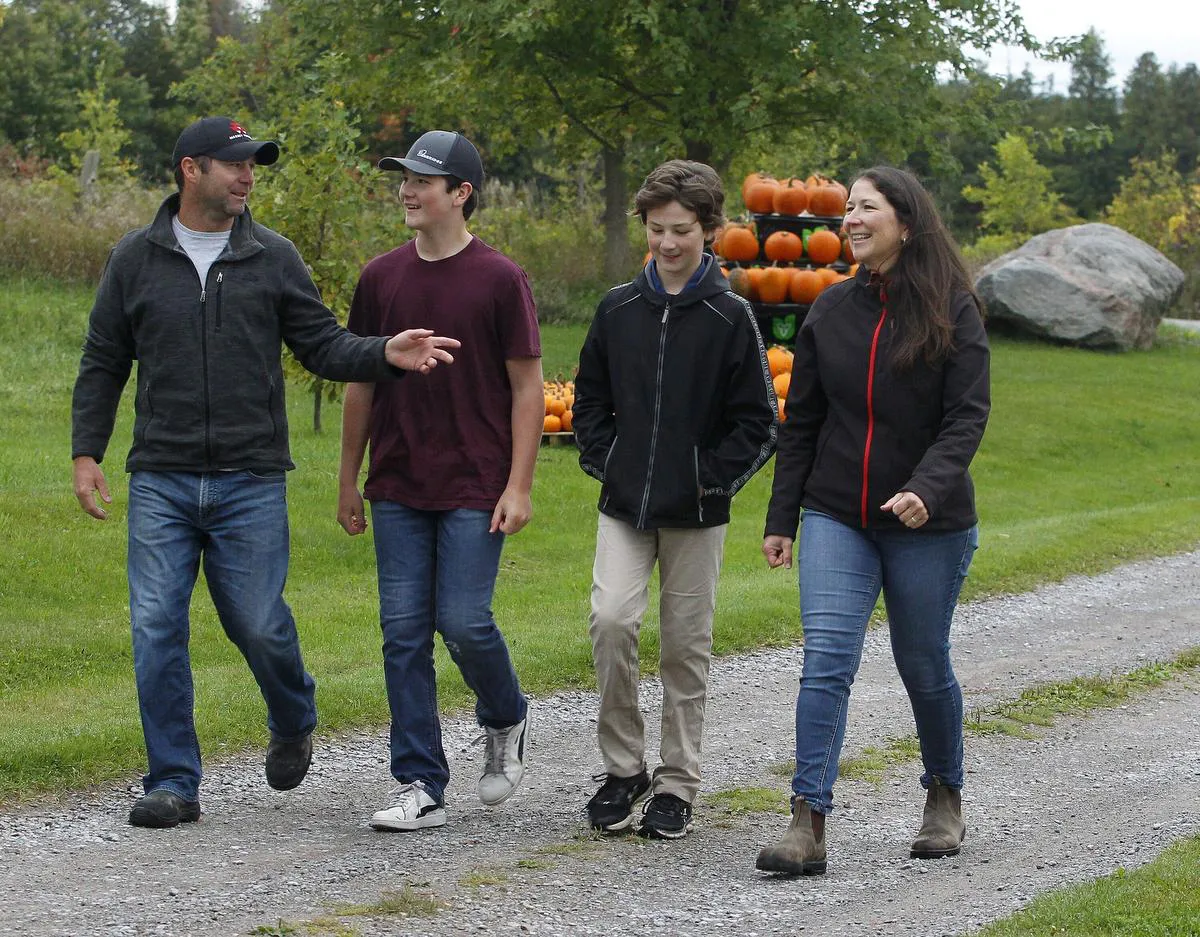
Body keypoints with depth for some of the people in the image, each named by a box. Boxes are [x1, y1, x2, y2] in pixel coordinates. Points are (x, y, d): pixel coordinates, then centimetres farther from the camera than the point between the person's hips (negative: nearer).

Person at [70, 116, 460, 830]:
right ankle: (174, 784, 5)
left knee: (259, 624, 0)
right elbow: (103, 365, 12)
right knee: (157, 628, -4)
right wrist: (87, 452, 4)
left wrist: (385, 354, -14)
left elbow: (322, 343, 5)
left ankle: (294, 724, 32)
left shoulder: (274, 258, 5)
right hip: (161, 482, 1)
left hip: (251, 482, -1)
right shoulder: (136, 259, 6)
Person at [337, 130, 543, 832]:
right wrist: (349, 479, 14)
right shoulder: (382, 278, 7)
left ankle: (506, 720, 24)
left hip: (475, 490, -4)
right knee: (405, 633, 1)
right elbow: (362, 382, 15)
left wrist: (519, 486, -10)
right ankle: (422, 788, 6)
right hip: (398, 491, 4)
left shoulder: (500, 280, -5)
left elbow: (528, 387, -4)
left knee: (464, 622, -8)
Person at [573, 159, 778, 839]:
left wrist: (712, 478, -8)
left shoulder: (730, 317, -3)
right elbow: (590, 397, 17)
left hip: (696, 514, -2)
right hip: (623, 506, 2)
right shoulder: (619, 308, 6)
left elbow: (758, 421, -1)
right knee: (611, 621, -14)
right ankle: (623, 767, 2)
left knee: (687, 645, 4)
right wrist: (602, 459, 5)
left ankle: (677, 785, 15)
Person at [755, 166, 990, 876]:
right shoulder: (831, 311, 6)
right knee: (826, 662, -11)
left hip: (929, 524, -2)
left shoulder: (953, 311, -6)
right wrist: (781, 518, 7)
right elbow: (801, 423, 10)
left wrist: (926, 487, -29)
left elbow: (967, 417, -12)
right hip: (836, 518, 3)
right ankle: (809, 826, -16)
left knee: (924, 665, 10)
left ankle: (945, 800, 33)